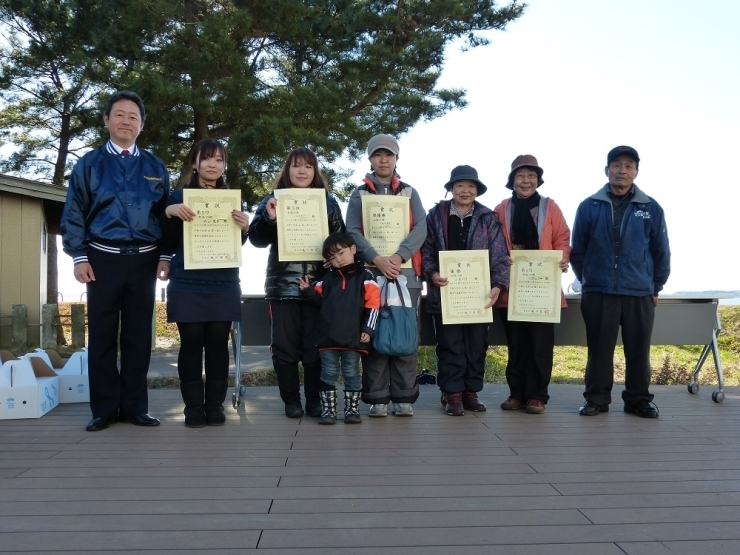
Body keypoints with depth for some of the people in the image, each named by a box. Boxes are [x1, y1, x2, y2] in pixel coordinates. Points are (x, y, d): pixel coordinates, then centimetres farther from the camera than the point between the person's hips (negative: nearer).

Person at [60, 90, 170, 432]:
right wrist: (79, 256, -6)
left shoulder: (155, 167, 12)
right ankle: (104, 409, 12)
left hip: (144, 261, 2)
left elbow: (165, 212, 11)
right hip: (103, 259, -1)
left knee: (138, 337, 5)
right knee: (102, 336, 3)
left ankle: (134, 408, 14)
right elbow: (74, 212, 3)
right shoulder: (89, 164, 7)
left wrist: (166, 256, 2)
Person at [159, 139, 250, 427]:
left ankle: (215, 405, 9)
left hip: (223, 285, 2)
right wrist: (169, 213, -16)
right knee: (191, 343, -1)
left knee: (218, 343, 3)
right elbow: (169, 241, 2)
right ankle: (193, 407, 6)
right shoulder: (179, 196, 6)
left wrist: (244, 228, -9)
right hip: (188, 284, -2)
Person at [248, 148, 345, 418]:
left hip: (318, 285, 0)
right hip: (283, 285, 0)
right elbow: (257, 239, 2)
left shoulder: (328, 201, 9)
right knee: (285, 346, 3)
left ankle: (315, 400, 13)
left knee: (315, 345, 2)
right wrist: (269, 217, -16)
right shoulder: (273, 199, 7)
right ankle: (291, 401, 13)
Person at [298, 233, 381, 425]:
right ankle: (328, 410, 13)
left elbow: (373, 305, -4)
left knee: (352, 374, 7)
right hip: (328, 337, 3)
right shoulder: (327, 279, 12)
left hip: (353, 338, -3)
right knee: (328, 375, 6)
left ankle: (352, 409, 16)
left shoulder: (364, 276, 1)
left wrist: (368, 329, -10)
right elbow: (318, 300, 19)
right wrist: (307, 291, 0)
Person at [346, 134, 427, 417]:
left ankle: (404, 397, 6)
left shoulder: (410, 193, 14)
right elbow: (353, 231, -2)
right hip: (370, 273, -1)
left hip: (406, 273, 1)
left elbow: (421, 228, 0)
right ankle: (377, 398, 4)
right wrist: (377, 259, -17)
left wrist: (399, 256, -16)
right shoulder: (359, 194, 11)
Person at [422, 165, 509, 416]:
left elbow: (499, 256, 0)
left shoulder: (488, 218, 5)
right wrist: (433, 274, -15)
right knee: (450, 346, 2)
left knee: (476, 345, 7)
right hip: (446, 292, -1)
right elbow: (427, 251, 2)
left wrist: (498, 285, -13)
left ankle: (471, 391, 19)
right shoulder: (436, 215, 5)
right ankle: (452, 393, 10)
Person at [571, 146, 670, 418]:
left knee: (638, 351, 7)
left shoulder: (651, 209, 4)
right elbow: (577, 251, 7)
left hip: (640, 294, 1)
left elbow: (661, 253, 9)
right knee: (599, 349, 5)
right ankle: (596, 399, 15)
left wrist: (656, 288, 10)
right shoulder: (589, 207, 2)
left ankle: (638, 400, 20)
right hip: (598, 293, -1)